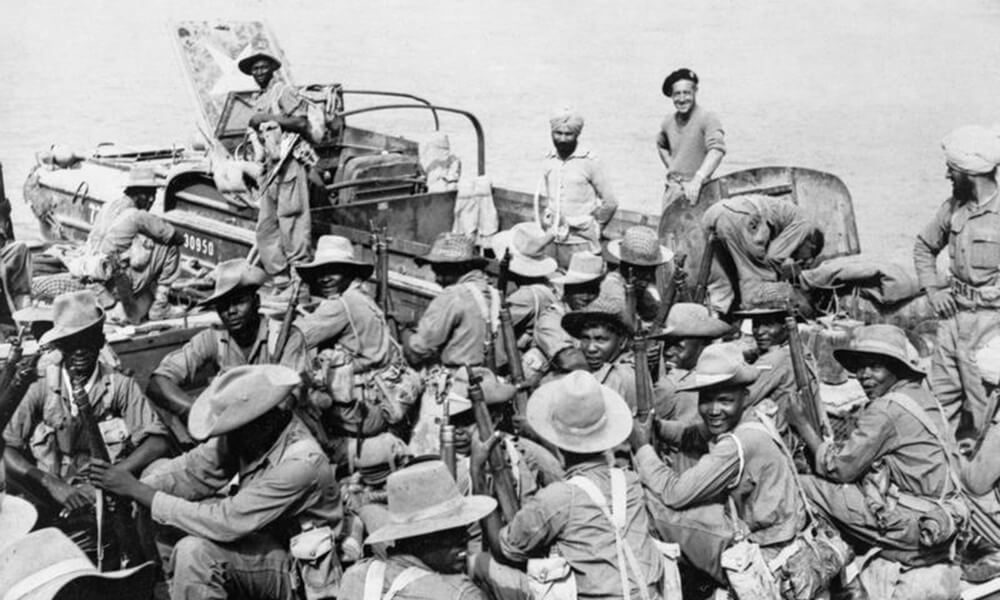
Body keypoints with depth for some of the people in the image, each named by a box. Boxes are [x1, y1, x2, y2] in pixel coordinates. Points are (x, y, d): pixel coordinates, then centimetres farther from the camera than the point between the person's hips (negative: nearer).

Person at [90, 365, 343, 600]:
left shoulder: (302, 462, -31)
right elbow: (190, 471, -3)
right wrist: (133, 488, -21)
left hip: (301, 571, -8)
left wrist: (139, 492, -29)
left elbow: (227, 523, -32)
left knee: (194, 552, -30)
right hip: (264, 543, 8)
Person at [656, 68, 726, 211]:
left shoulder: (708, 118, -10)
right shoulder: (668, 122, 11)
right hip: (671, 188, 6)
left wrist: (697, 179, -34)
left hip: (695, 192, -6)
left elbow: (717, 149, -24)